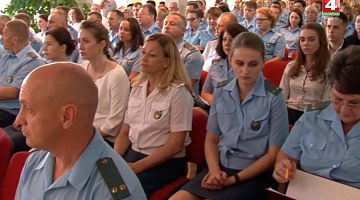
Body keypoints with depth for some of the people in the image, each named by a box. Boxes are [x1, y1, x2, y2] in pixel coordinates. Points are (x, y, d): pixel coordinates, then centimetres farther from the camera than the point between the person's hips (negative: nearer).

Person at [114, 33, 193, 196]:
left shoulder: (178, 92, -11)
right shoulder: (136, 87, 8)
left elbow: (176, 144, -14)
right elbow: (124, 133, 11)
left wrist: (137, 166, -19)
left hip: (166, 162, -5)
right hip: (132, 153, 6)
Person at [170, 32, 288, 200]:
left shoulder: (274, 98, -9)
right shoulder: (220, 92, 4)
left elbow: (274, 154, -7)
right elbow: (211, 139, 10)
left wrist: (234, 179, -13)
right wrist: (214, 170, -9)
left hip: (254, 174, -4)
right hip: (221, 168, 4)